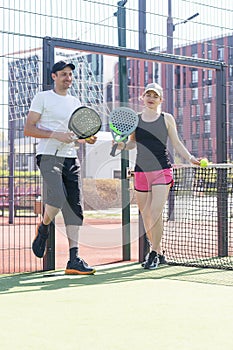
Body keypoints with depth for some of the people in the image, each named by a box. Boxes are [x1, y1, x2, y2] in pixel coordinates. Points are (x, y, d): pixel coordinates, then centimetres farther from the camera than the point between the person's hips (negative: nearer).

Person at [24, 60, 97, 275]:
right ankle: (43, 228, 6)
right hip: (49, 156, -6)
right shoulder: (42, 98, 3)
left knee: (75, 207, -2)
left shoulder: (75, 102, 19)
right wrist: (56, 134, -16)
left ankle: (74, 260, 0)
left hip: (71, 159, 6)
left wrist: (87, 138, 3)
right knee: (58, 197, -27)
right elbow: (28, 129, -4)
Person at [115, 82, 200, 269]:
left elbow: (176, 143, 10)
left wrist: (191, 158, -3)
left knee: (156, 212, -15)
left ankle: (154, 253, -4)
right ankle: (159, 254, 19)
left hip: (162, 170, -3)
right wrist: (123, 145, -3)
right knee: (146, 215, 5)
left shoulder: (167, 118, 5)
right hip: (141, 171, 3)